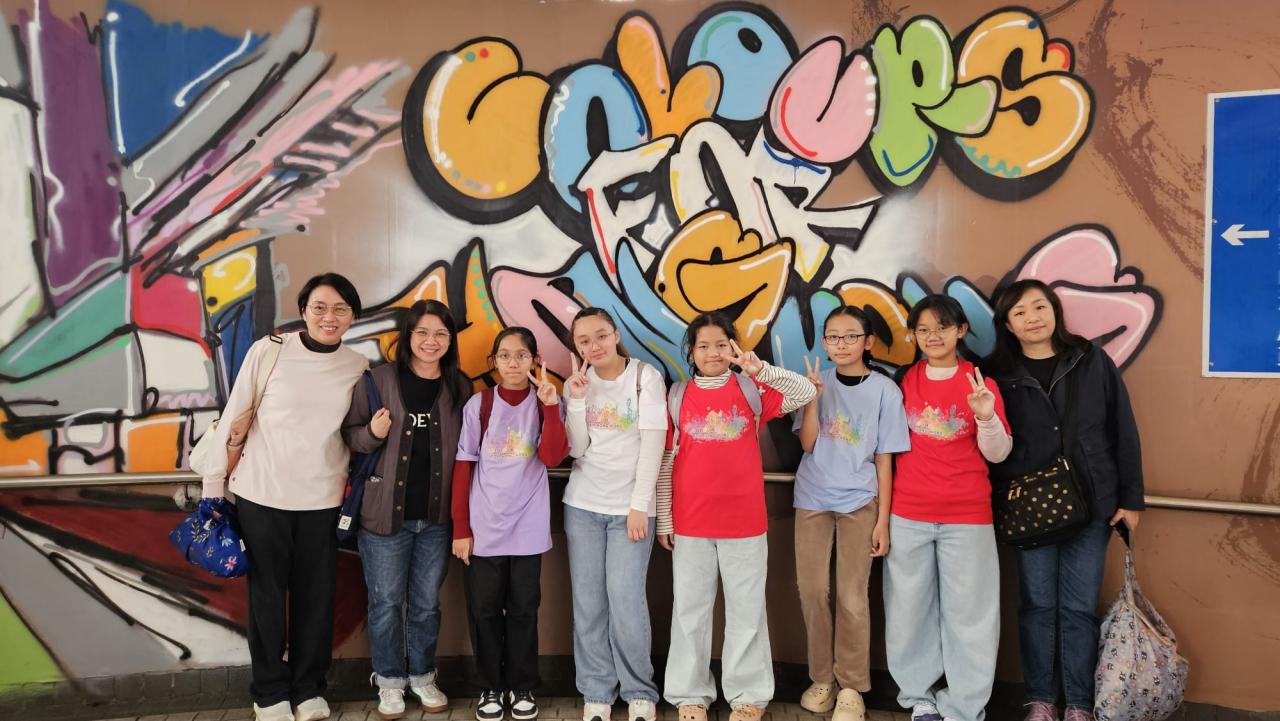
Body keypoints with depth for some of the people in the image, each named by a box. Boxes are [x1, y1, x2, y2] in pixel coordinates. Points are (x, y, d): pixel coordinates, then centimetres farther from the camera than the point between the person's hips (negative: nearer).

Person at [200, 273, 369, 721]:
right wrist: (214, 484, -1)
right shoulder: (268, 351, -9)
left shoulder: (358, 368, -1)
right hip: (261, 495, -2)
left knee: (316, 596, 10)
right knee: (267, 595, 9)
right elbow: (234, 417, -3)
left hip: (322, 500, 2)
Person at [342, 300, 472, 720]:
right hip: (385, 512, -2)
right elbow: (349, 435, 0)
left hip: (436, 516, 2)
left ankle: (422, 676, 33)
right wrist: (373, 433, -21)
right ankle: (390, 680, 28)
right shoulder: (378, 379, -6)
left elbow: (466, 452, 10)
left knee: (426, 602, 14)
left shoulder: (459, 388, 2)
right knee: (386, 601, 10)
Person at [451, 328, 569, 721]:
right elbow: (463, 467, -1)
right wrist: (460, 527, -3)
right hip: (484, 527, 0)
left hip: (528, 527, 0)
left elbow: (552, 457, -15)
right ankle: (491, 688, 22)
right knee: (485, 610, 7)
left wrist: (551, 406, -24)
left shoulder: (544, 404, 0)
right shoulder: (479, 405, -1)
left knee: (523, 610, 8)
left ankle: (522, 688, 22)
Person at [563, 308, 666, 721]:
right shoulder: (577, 384, 6)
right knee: (589, 601, 4)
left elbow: (653, 442, -8)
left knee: (625, 599, -8)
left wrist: (640, 504, -12)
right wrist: (577, 400, -12)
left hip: (631, 506, -3)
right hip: (583, 504, 3)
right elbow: (577, 450, -1)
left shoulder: (646, 376, -4)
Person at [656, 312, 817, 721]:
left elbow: (806, 393, -13)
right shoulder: (678, 396, 2)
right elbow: (666, 461, 3)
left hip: (744, 521, 0)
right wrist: (663, 519, 2)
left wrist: (759, 370, -26)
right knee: (690, 610, 10)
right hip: (690, 523, 1)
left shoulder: (751, 390, 0)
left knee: (746, 610, 9)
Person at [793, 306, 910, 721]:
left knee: (851, 597, -2)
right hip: (812, 500, 2)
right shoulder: (818, 381, 1)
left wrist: (883, 520, -4)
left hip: (859, 503, -2)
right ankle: (821, 678, 20)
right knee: (812, 592, 5)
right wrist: (813, 396, -18)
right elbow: (807, 444, -6)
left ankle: (851, 687, 12)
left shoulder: (884, 389, -4)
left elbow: (884, 459, -2)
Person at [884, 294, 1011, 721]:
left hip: (967, 515, -1)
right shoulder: (903, 380, 4)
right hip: (908, 514, 2)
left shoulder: (980, 382, -1)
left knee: (968, 611, 3)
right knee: (910, 607, 8)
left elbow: (997, 454, -2)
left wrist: (986, 416, -20)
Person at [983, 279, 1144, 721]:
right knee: (1037, 606, 8)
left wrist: (1131, 498, 1)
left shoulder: (1093, 363, 0)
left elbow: (1124, 432, 2)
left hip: (1091, 505, 0)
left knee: (1079, 608, 5)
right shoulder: (1000, 375, 0)